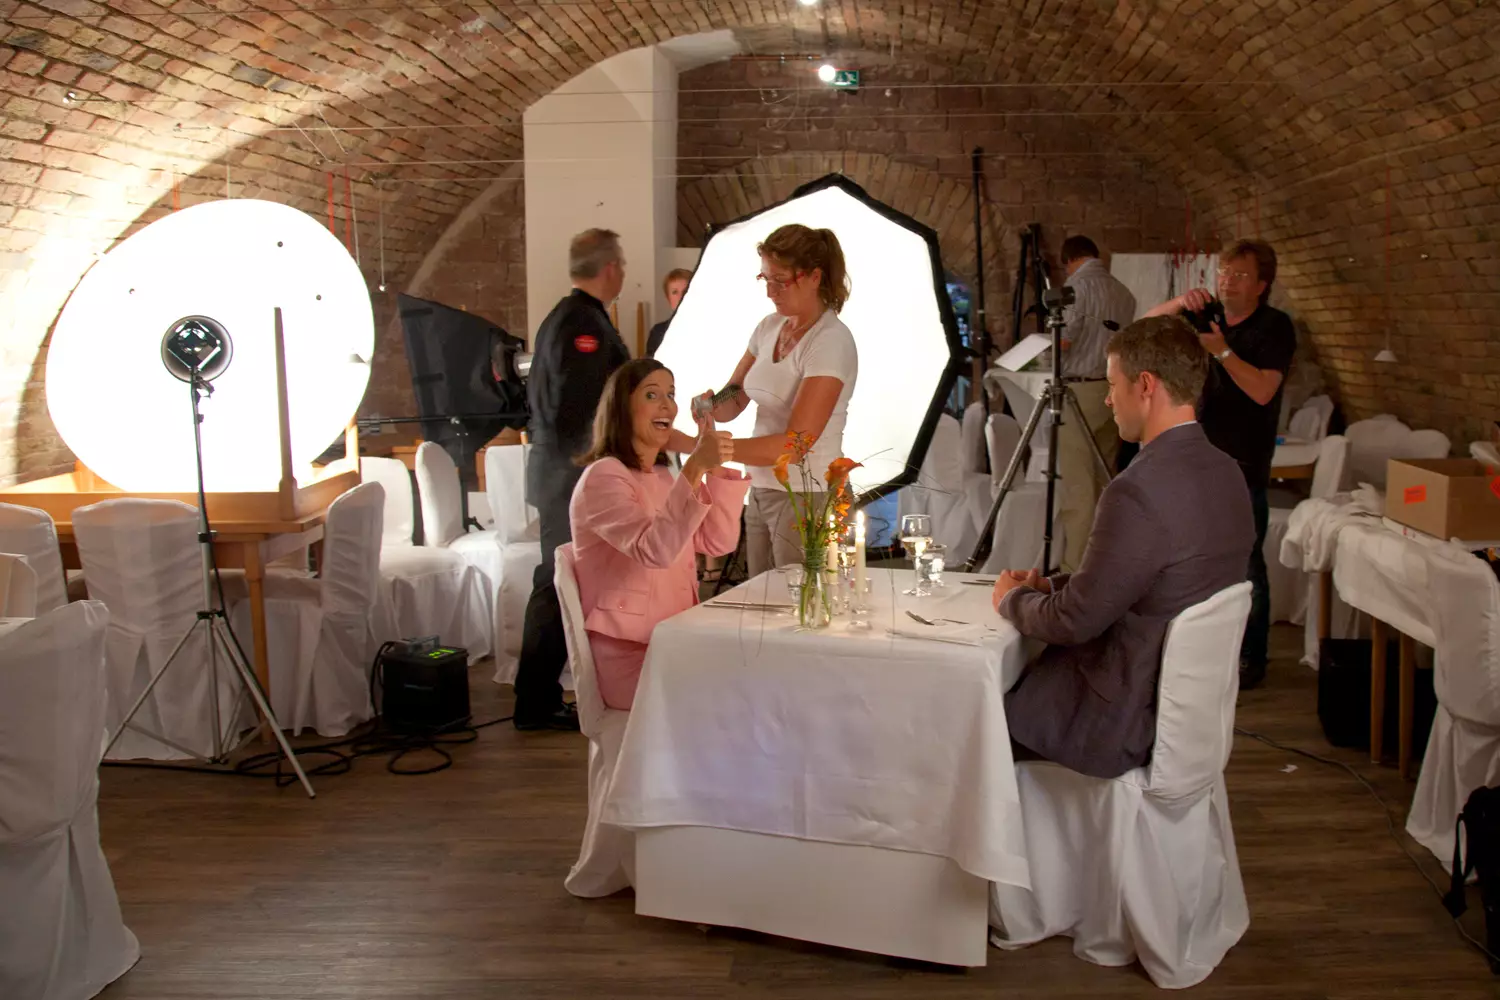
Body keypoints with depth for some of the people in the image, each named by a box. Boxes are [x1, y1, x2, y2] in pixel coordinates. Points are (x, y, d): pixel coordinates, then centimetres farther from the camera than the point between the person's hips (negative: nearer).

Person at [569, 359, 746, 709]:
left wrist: (714, 467, -1)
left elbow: (719, 542, 8)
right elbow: (654, 551, -29)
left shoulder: (661, 476, 17)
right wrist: (695, 467, -34)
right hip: (631, 658, -8)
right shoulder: (604, 477, -12)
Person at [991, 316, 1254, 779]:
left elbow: (1075, 620, -20)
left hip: (1125, 723, -9)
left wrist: (1013, 598, -2)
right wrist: (1047, 584, 9)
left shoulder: (1138, 493, -29)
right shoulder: (1223, 472, 1)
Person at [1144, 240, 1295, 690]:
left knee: (1245, 566, -2)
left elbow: (1262, 390, -17)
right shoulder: (1208, 316, 11)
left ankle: (1250, 660, 8)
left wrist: (1222, 351, -24)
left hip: (1243, 466, -6)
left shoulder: (1274, 326, -5)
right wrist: (1179, 303, -13)